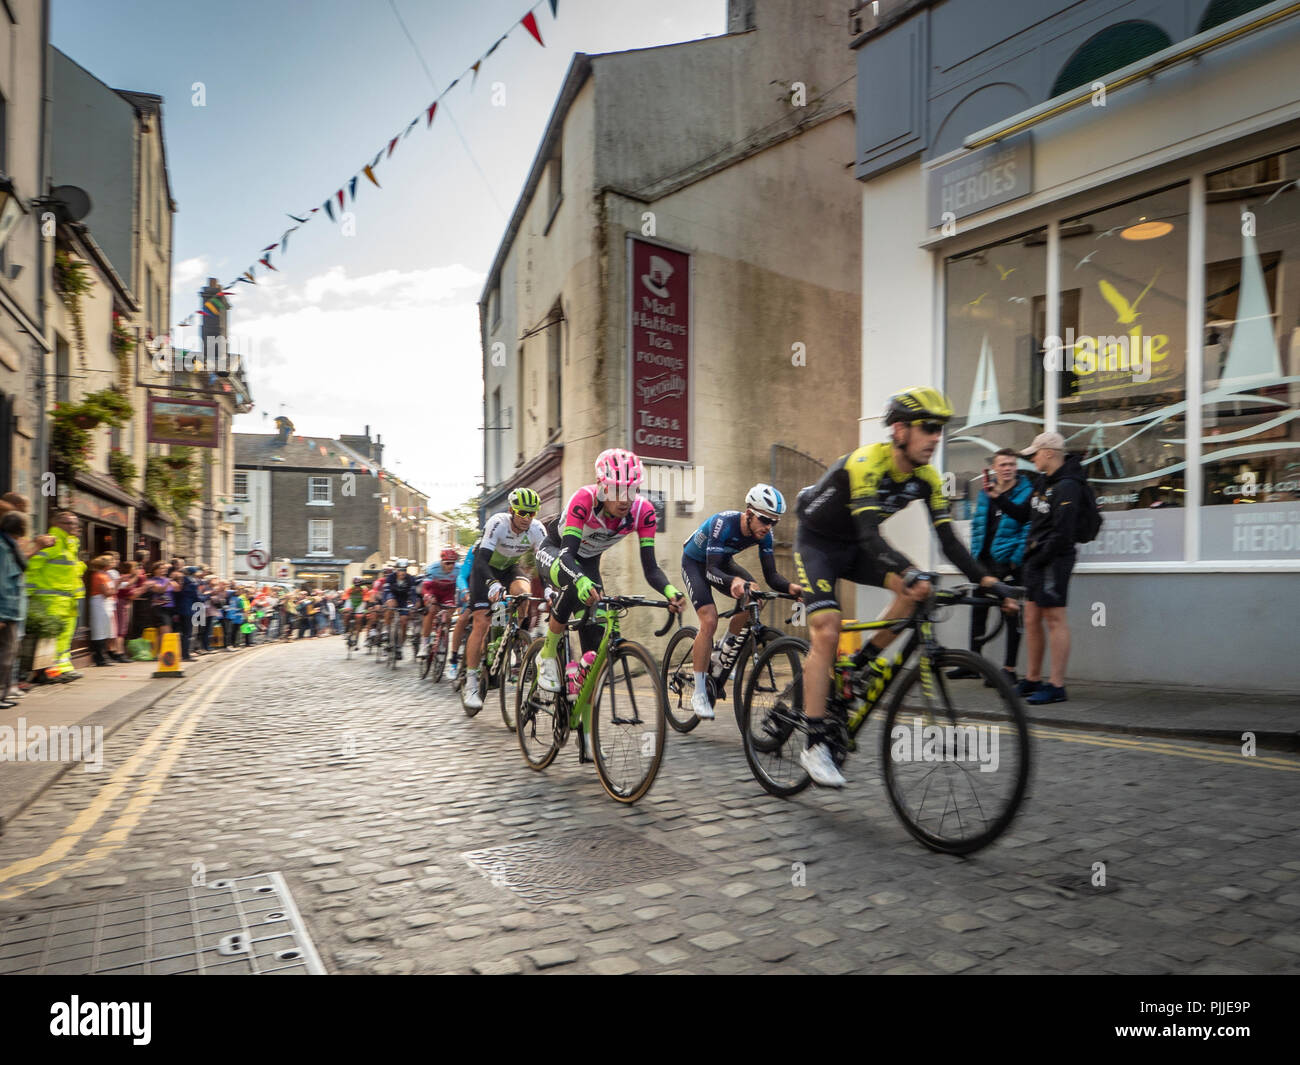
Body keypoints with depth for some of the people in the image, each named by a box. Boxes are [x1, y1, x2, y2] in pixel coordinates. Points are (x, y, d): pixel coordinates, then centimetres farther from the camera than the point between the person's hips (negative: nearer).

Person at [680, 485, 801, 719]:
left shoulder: (764, 535, -19)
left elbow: (771, 575, -19)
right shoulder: (723, 523, -36)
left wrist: (790, 586, -40)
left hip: (723, 562, 6)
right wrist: (734, 581, -61)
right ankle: (699, 694, -14)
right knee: (709, 621, -23)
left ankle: (724, 655, 2)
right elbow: (712, 570, -41)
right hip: (694, 563, -5)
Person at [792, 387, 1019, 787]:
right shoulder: (866, 463, -30)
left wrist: (986, 579, -24)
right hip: (816, 543, -6)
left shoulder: (926, 477, -9)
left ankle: (862, 664, 1)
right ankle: (814, 745, -14)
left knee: (914, 589, -18)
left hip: (853, 548, 7)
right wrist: (910, 572, -56)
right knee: (826, 631, -20)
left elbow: (948, 538, -11)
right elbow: (869, 534, -41)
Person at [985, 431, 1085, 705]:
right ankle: (1032, 680, 22)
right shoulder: (1042, 481, 15)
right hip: (1036, 559, 10)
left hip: (1054, 559, -10)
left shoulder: (1067, 486, -15)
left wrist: (1039, 559, -16)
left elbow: (1062, 532, -20)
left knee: (1054, 619, -6)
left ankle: (1057, 686, -1)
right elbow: (1024, 514, 20)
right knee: (1032, 620, 13)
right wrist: (1000, 498, 9)